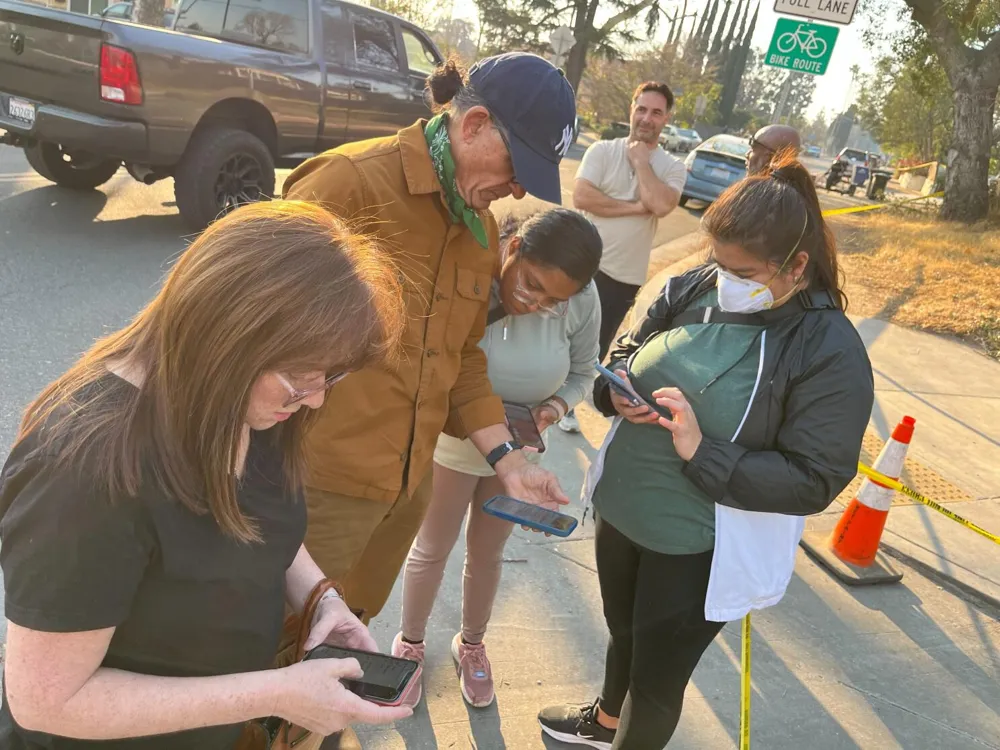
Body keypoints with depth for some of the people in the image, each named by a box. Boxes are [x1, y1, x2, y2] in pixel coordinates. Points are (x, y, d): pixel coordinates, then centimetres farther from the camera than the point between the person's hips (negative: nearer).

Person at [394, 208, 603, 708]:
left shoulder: (580, 300, -20)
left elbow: (581, 371, -3)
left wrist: (555, 408, -22)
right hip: (451, 440, -2)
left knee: (487, 553, 22)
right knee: (431, 550, 17)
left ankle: (471, 644, 50)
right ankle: (410, 643, 47)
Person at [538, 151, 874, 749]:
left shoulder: (831, 353, -20)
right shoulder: (694, 288, -7)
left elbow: (815, 481, -20)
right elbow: (626, 353, 7)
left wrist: (701, 452, -30)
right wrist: (616, 390, -16)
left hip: (701, 549, -6)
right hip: (620, 509, 6)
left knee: (657, 681, 14)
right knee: (624, 633, 31)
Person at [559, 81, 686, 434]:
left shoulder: (673, 168, -1)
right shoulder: (602, 150, -4)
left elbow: (661, 206, -21)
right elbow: (581, 197, -18)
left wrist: (641, 159, -12)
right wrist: (636, 208, -19)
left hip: (626, 277, 1)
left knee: (595, 349, 13)